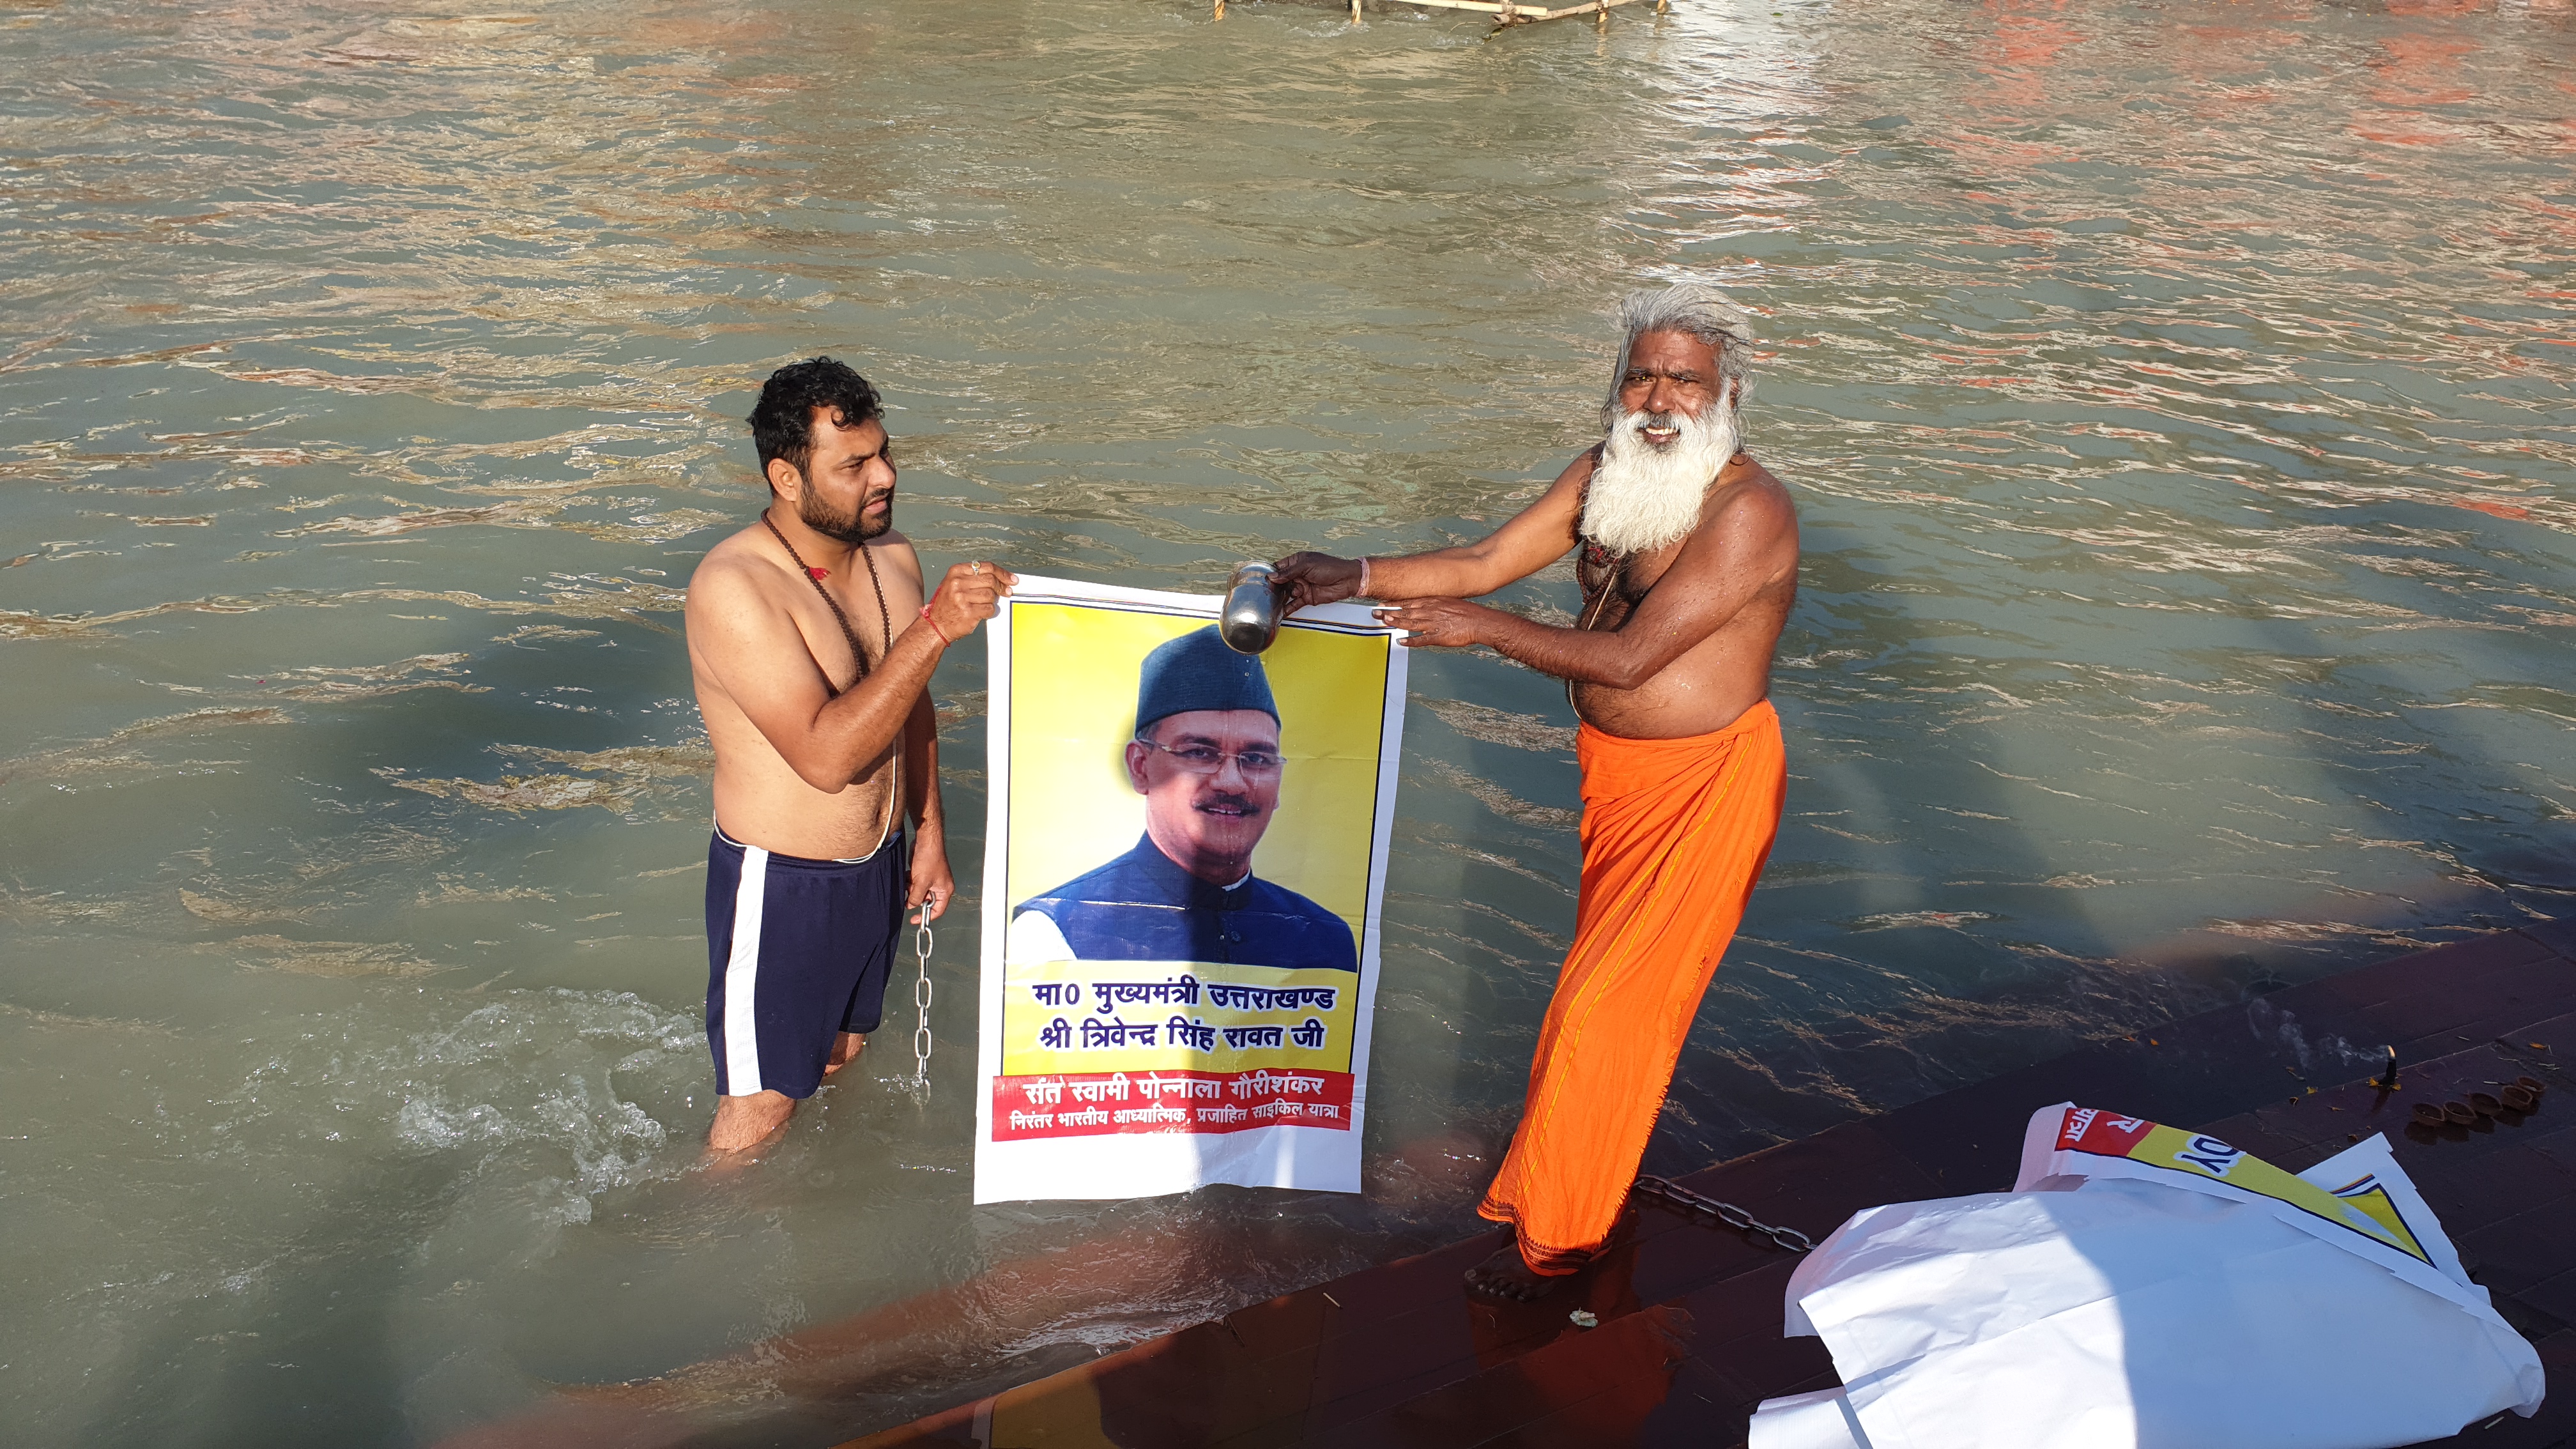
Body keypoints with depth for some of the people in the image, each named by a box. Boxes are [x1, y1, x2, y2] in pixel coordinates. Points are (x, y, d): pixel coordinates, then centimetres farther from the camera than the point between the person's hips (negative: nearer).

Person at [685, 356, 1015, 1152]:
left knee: (842, 1057, 26)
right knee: (761, 1108, 5)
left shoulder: (894, 558, -2)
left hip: (877, 867, 7)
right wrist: (934, 629, -39)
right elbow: (825, 754, -35)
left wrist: (929, 831, 16)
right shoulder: (733, 587, -26)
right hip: (779, 885, -7)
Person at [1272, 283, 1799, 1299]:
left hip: (1703, 786, -7)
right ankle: (1610, 1160, 38)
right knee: (1615, 977, 19)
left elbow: (1630, 656, -27)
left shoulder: (1750, 511, -23)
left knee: (1608, 1000, -3)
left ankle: (1556, 1233, 11)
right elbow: (1486, 561, 6)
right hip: (1614, 766, 7)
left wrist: (1483, 629, -23)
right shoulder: (1605, 473, 2)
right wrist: (1357, 579, -5)